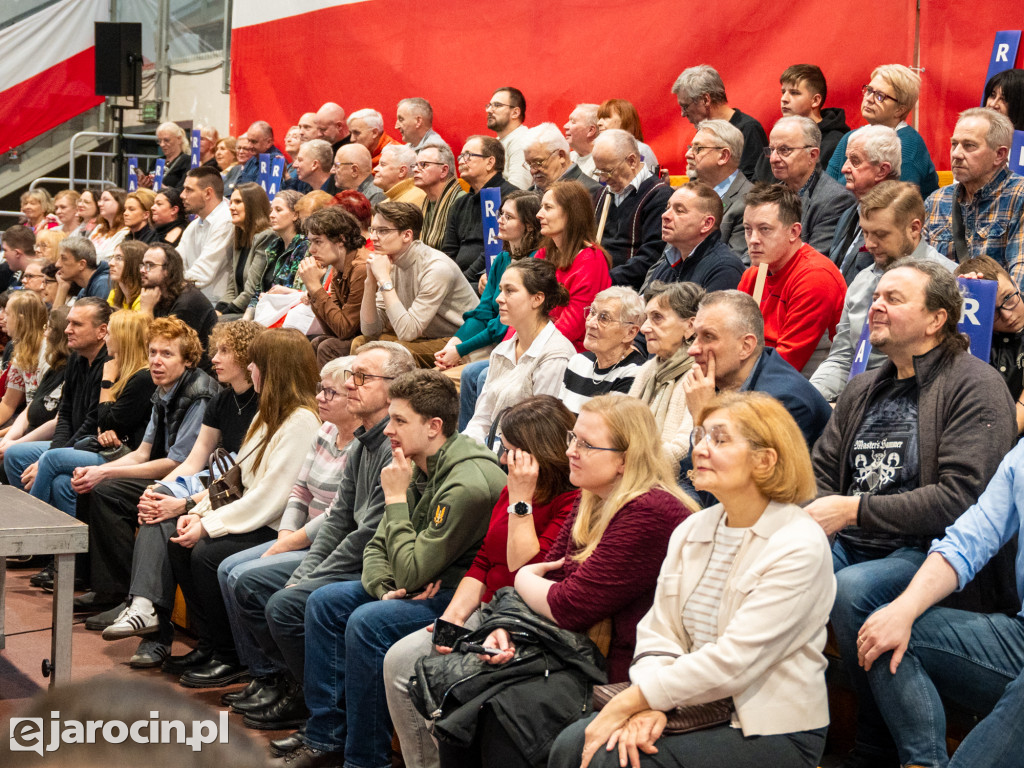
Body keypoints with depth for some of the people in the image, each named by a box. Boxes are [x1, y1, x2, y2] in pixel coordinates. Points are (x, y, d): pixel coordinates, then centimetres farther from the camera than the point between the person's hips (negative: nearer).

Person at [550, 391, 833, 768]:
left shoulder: (799, 547, -15)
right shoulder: (690, 530, 9)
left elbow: (733, 660, -21)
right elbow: (659, 633, 4)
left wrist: (630, 701, -20)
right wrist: (648, 708, -16)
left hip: (773, 733, -6)